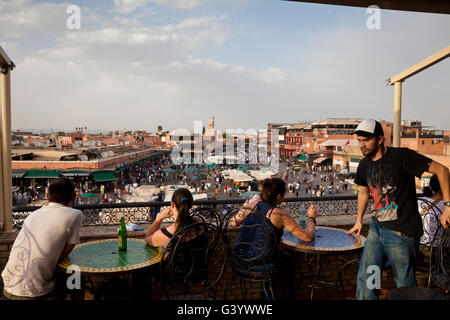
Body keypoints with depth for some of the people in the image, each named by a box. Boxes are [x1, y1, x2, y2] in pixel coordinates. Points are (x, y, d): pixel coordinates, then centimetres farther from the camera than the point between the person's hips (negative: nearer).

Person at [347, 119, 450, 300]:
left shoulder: (401, 156, -12)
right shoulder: (364, 165, 8)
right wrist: (359, 221, 27)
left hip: (402, 232, -6)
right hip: (377, 228, 6)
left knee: (405, 286, 6)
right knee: (364, 280, 6)